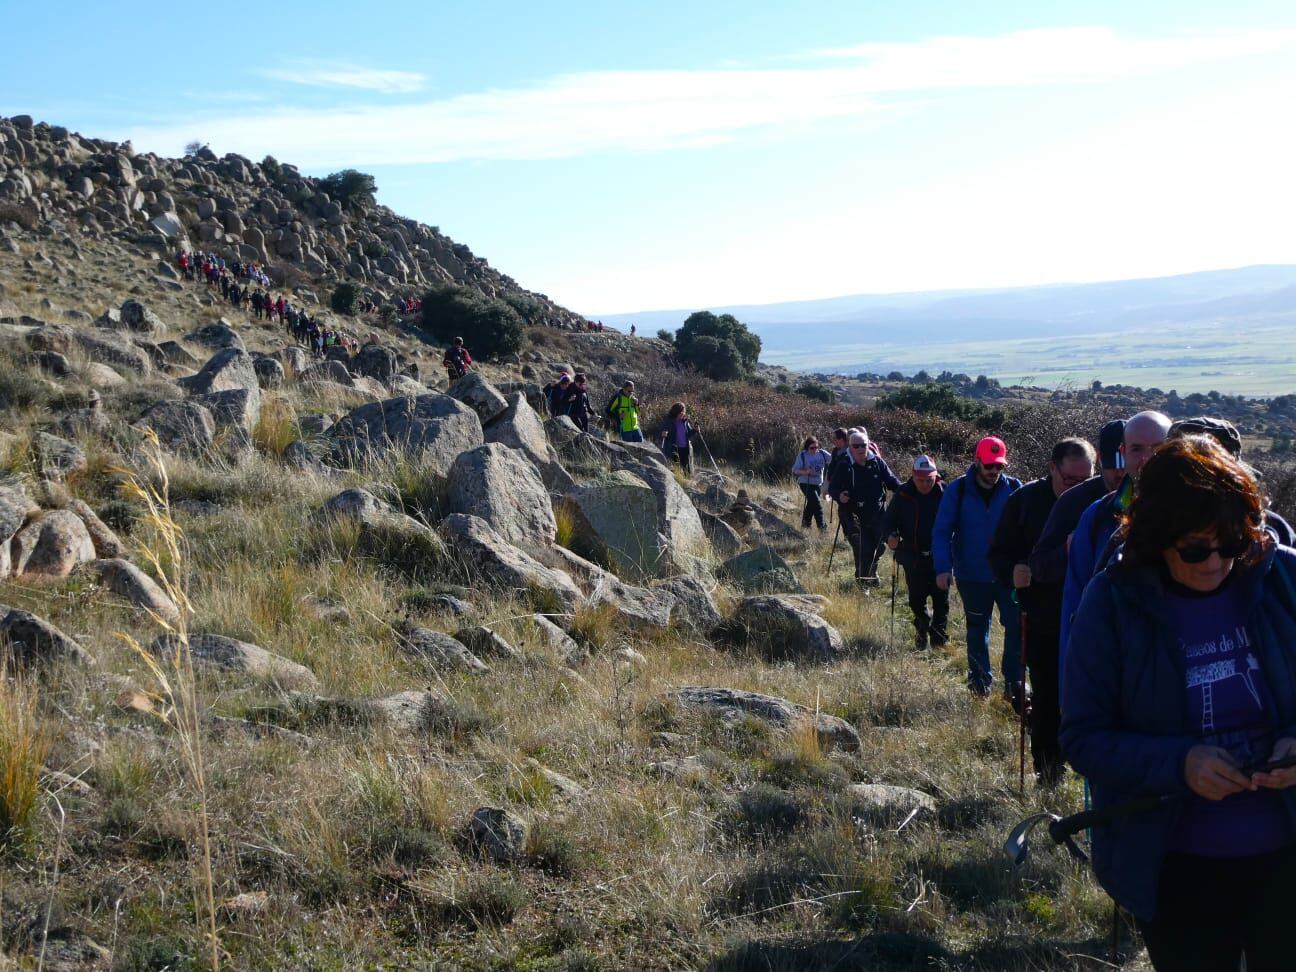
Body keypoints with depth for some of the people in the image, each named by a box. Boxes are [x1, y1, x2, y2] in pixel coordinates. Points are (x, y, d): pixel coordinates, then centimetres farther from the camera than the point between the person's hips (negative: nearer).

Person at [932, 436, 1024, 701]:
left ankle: (1014, 682, 4)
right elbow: (942, 531, -5)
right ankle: (980, 681, 27)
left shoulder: (1014, 489, -3)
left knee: (1016, 626, -7)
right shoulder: (958, 490, -6)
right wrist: (943, 568, -13)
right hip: (972, 576, 0)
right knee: (977, 628, 14)